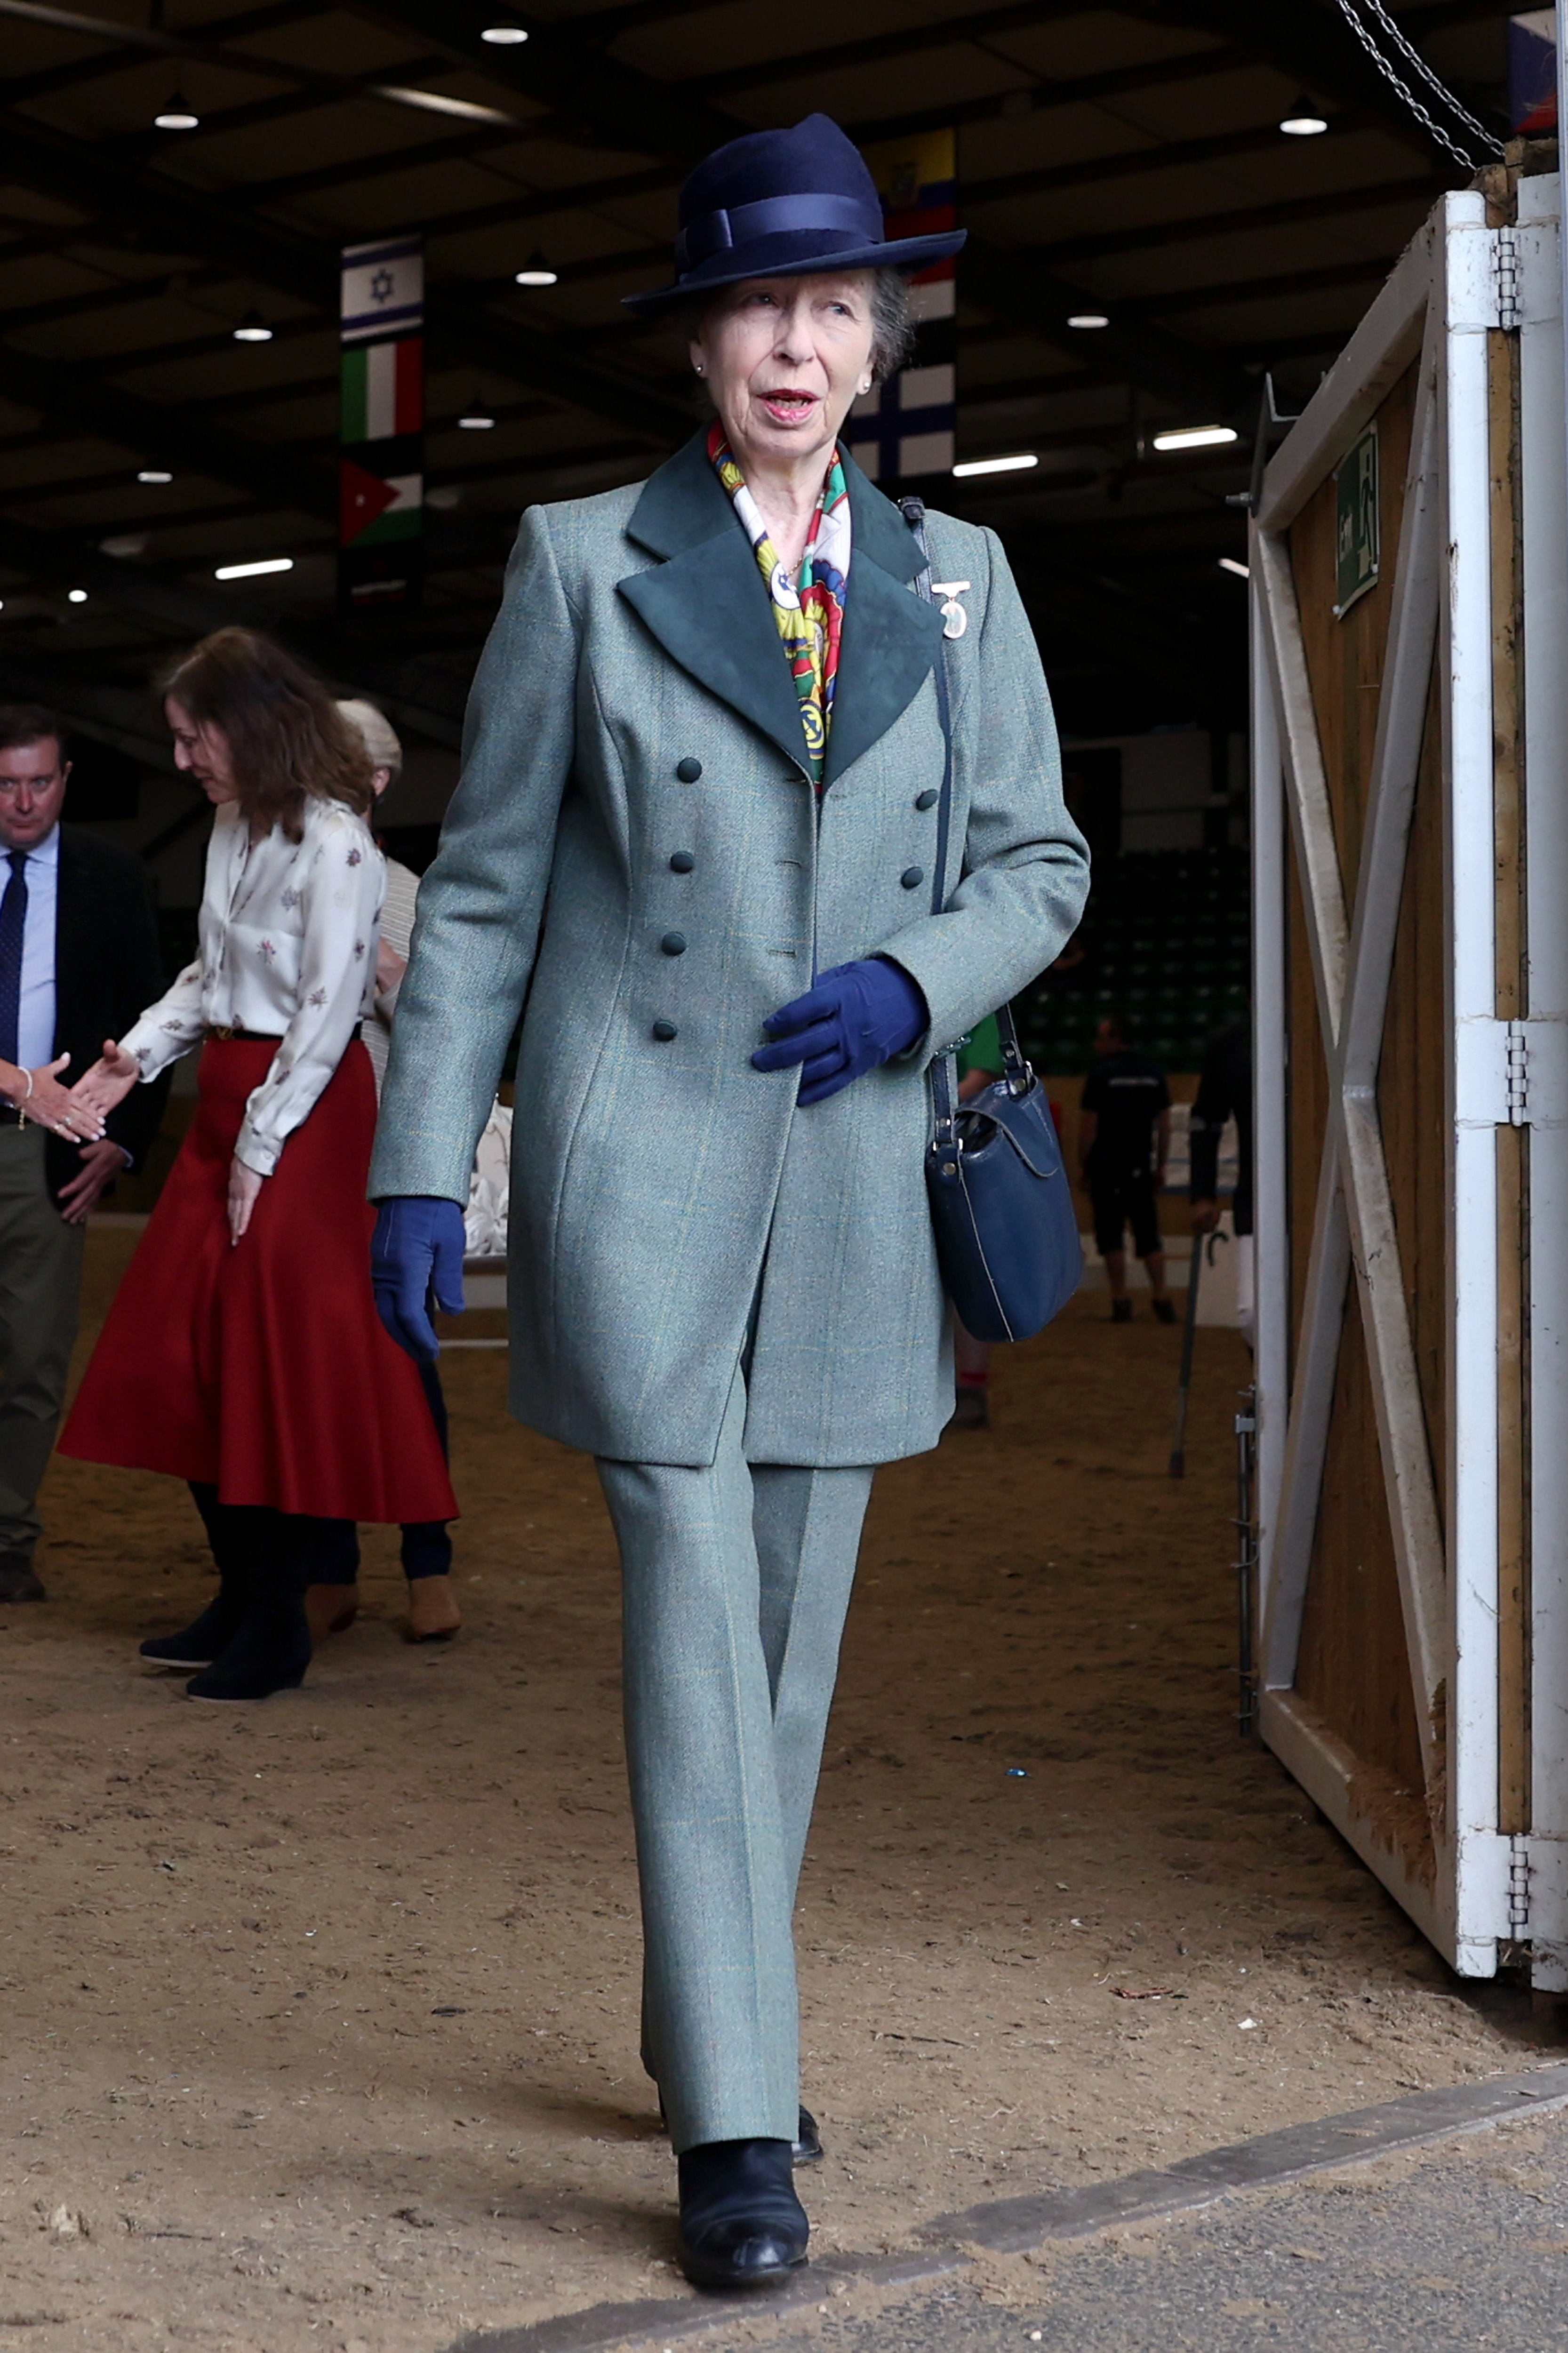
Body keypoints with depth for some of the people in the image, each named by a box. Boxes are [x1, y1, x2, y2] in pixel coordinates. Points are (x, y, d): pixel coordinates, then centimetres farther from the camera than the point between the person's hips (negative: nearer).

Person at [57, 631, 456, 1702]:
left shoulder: (333, 841, -15)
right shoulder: (234, 826, 10)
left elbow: (328, 1008, -16)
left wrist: (262, 1148, -14)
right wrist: (139, 1056, 5)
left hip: (305, 1113, -9)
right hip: (228, 1099, 9)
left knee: (281, 1370, -3)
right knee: (188, 1356, 8)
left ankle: (278, 1625, 7)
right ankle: (241, 1598, 19)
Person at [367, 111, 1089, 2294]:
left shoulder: (953, 577, 11)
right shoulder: (581, 561, 3)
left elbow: (1039, 860, 13)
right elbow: (483, 887, 3)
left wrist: (914, 983, -8)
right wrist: (421, 1171, -1)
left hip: (857, 1174, 4)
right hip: (639, 1164, -3)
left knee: (797, 1638, 9)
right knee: (698, 1626, -8)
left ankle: (702, 2017, 27)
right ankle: (737, 2124, -4)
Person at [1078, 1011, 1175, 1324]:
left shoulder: (1101, 1075, -6)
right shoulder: (1154, 1074, 8)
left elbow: (1088, 1127, -7)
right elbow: (1164, 1125, 10)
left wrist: (1084, 1167, 1)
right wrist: (1160, 1167, 16)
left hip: (1107, 1166, -4)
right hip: (1142, 1166, 4)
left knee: (1111, 1234, 0)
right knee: (1149, 1235, 8)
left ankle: (1121, 1302, -3)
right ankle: (1162, 1301, 3)